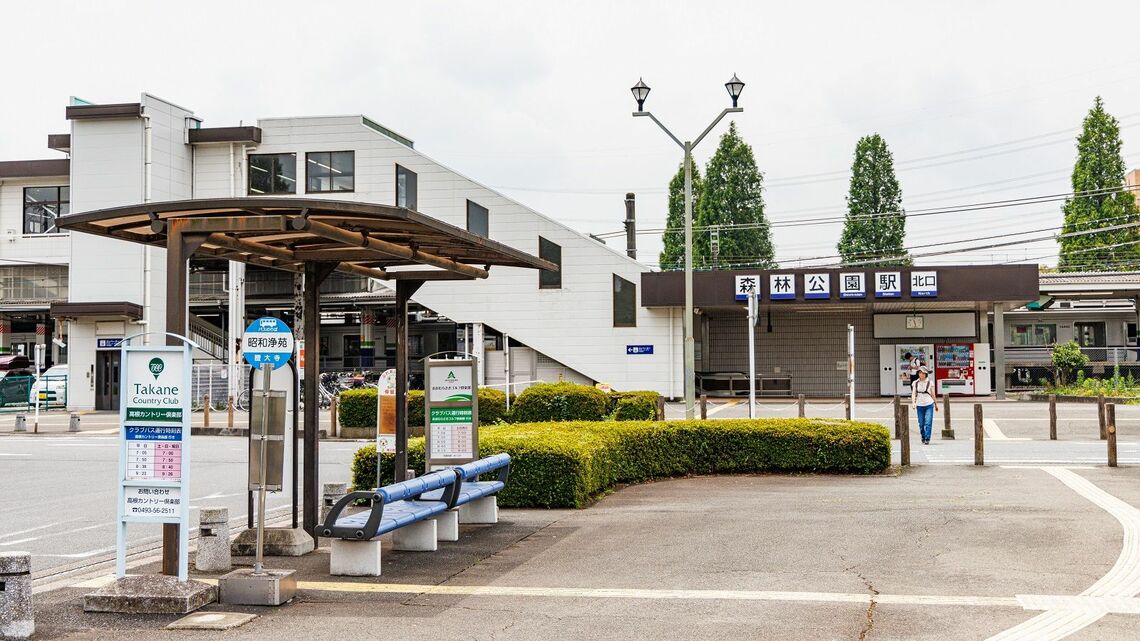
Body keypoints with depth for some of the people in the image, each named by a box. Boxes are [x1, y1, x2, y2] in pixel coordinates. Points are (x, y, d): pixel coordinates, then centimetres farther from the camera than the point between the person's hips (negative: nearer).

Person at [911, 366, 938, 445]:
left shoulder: (930, 382, 0)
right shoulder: (915, 383, 4)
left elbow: (933, 394, 8)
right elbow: (913, 394, 2)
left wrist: (936, 404, 15)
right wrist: (913, 403, -15)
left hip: (929, 404, -2)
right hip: (919, 405, 2)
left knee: (928, 423, -11)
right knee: (921, 423, 7)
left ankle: (927, 439, -9)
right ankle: (923, 437, 28)